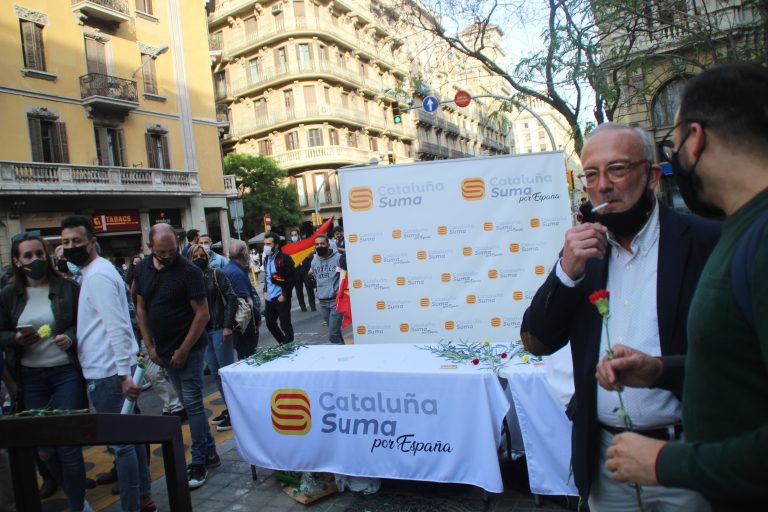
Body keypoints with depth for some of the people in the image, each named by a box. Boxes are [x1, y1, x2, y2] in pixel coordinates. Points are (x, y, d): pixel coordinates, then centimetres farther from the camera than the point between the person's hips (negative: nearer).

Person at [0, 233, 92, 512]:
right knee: (43, 444, 11)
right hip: (30, 378, 3)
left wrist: (71, 337, -19)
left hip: (66, 373, -3)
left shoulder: (67, 287, -4)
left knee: (68, 443, -4)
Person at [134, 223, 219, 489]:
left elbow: (202, 314, -15)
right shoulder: (143, 269, 3)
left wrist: (183, 351, -14)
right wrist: (149, 346, 5)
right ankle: (209, 453, 25)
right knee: (188, 402, 13)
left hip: (188, 348, -6)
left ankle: (199, 462, 10)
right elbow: (141, 308, 10)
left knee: (192, 402, -2)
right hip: (163, 349, 6)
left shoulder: (188, 271, -15)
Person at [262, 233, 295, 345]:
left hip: (281, 298, -8)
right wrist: (265, 291, 13)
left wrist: (284, 295, -14)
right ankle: (283, 344, 32)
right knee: (270, 324, 14)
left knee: (285, 325, 2)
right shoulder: (266, 258, 12)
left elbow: (291, 278, -14)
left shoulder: (285, 258, -12)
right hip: (269, 298, 8)